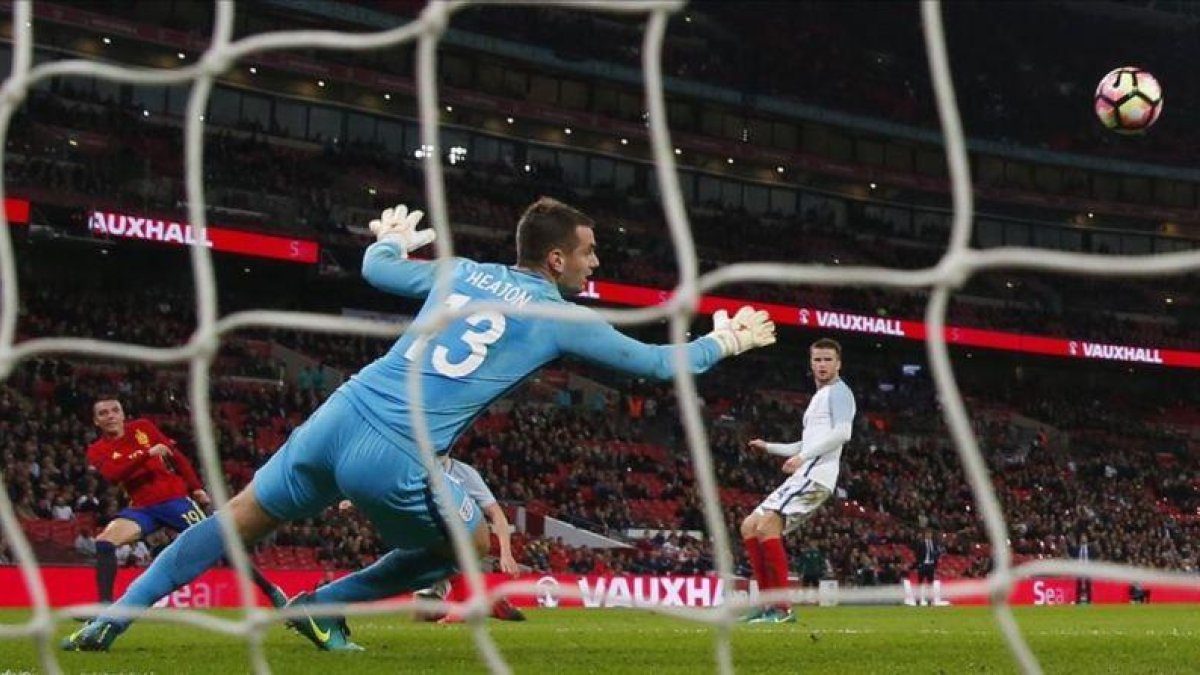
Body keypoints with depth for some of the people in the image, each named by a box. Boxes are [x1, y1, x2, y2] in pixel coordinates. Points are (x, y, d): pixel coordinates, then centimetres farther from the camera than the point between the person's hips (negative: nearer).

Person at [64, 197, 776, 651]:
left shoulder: (462, 272, 15)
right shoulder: (562, 318, 4)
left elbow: (376, 267, 31)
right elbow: (657, 361, 15)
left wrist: (394, 240, 54)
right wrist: (724, 342, 32)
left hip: (337, 417, 5)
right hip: (393, 461, -5)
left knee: (238, 522, 18)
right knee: (464, 545, 22)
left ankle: (119, 613, 12)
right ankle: (323, 607, 19)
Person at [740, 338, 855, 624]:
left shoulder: (838, 392, -1)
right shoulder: (819, 397, 29)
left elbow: (842, 432, -19)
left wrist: (804, 456, -23)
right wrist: (769, 447, 35)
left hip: (815, 474, -10)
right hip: (803, 476, 10)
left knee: (767, 525, -23)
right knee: (750, 526, 8)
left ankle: (784, 608, -24)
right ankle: (769, 603, 4)